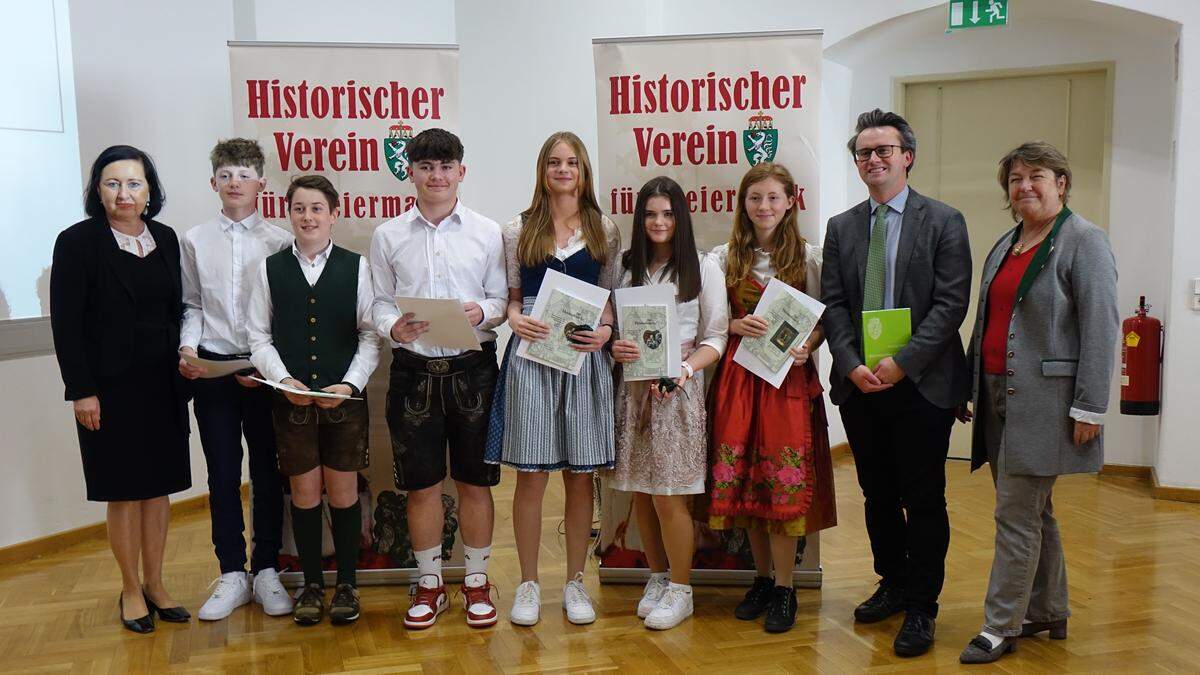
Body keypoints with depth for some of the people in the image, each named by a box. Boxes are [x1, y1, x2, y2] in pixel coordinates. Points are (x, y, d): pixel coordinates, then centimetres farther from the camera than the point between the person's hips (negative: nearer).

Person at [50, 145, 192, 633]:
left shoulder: (165, 239, 6)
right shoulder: (78, 242, -7)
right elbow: (65, 323, -9)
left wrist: (183, 369, 2)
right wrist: (82, 391, -12)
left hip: (162, 385, 4)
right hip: (110, 387, -4)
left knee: (159, 486, 10)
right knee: (124, 492, 5)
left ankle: (155, 584, 23)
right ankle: (131, 589, 20)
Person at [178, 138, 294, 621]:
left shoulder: (278, 242, -2)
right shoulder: (195, 241, 6)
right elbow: (191, 305, 9)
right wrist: (188, 348, -7)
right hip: (211, 366, 2)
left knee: (267, 471, 6)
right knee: (222, 473, 7)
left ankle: (266, 572, 18)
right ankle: (233, 574, 18)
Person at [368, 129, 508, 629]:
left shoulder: (487, 232, 3)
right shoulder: (388, 236, 5)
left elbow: (502, 300, 5)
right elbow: (380, 302, 7)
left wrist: (482, 313, -16)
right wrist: (394, 327, -13)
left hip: (472, 368, 0)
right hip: (414, 369, 1)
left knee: (475, 480, 8)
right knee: (421, 484, 8)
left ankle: (477, 582, 24)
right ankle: (430, 583, 25)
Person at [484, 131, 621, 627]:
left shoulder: (605, 231, 8)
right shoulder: (518, 231, 7)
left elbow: (611, 299, 9)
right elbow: (512, 296, 9)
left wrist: (605, 330, -9)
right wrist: (516, 319, -11)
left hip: (585, 358, 1)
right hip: (531, 354, -1)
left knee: (580, 475, 6)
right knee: (531, 474, 2)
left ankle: (575, 581, 20)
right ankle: (528, 583, 16)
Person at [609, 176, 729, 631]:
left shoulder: (702, 267, 1)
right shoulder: (626, 267, 10)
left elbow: (715, 337, -1)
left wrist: (685, 369, -17)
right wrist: (614, 349, -8)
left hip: (679, 388, -3)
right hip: (633, 387, 4)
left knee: (669, 496, -4)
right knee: (640, 494, 8)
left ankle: (680, 590, 12)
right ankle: (657, 578, 26)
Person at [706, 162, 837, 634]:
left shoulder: (808, 257, 4)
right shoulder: (724, 257, 7)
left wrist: (806, 346, -14)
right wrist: (736, 325, -10)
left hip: (790, 375, -2)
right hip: (738, 376, 2)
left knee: (786, 478, -4)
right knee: (742, 477, 4)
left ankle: (784, 588, 7)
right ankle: (763, 576, 20)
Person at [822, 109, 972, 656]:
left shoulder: (943, 221, -1)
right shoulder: (841, 227, 10)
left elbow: (951, 303, -9)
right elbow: (833, 304, 5)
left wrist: (901, 362, -16)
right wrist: (852, 366, -9)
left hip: (920, 383, -4)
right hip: (858, 384, 4)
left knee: (923, 501, 3)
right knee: (878, 496, 15)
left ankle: (921, 607, 16)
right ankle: (893, 584, 32)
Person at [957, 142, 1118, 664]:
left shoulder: (1083, 241, -8)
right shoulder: (1005, 245, 16)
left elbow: (1101, 330, -13)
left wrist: (1089, 407, -16)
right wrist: (969, 386, 17)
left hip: (1045, 400, -8)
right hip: (999, 396, 8)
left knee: (1016, 513, -5)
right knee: (1033, 511, 16)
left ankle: (1001, 627, 5)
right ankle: (1048, 612, 30)